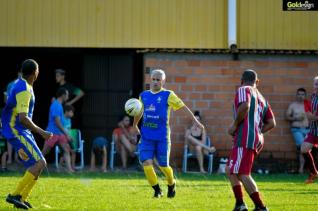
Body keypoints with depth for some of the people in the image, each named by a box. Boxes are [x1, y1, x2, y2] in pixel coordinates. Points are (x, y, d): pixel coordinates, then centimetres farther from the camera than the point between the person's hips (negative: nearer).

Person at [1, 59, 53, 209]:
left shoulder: (21, 85, 13)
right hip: (17, 132, -10)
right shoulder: (24, 90, -19)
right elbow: (23, 118, -27)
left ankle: (22, 198, 7)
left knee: (39, 164, 9)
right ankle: (15, 195, -18)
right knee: (39, 163, -16)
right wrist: (41, 132, -22)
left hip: (22, 132, 10)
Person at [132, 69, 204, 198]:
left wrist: (196, 121, -12)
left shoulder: (168, 95, -3)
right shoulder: (144, 95, 9)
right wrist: (135, 125, 29)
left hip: (162, 137, -3)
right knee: (147, 163, -11)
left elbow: (183, 107, -6)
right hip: (146, 137, 3)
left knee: (163, 166, 3)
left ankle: (171, 185, 34)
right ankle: (157, 190, 6)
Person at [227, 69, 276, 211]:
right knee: (230, 170, 18)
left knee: (242, 174, -12)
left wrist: (235, 125, -12)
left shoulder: (243, 90, 0)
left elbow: (245, 106, -21)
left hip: (245, 139, -9)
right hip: (257, 139, 9)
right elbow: (271, 123, 19)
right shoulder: (262, 99, 23)